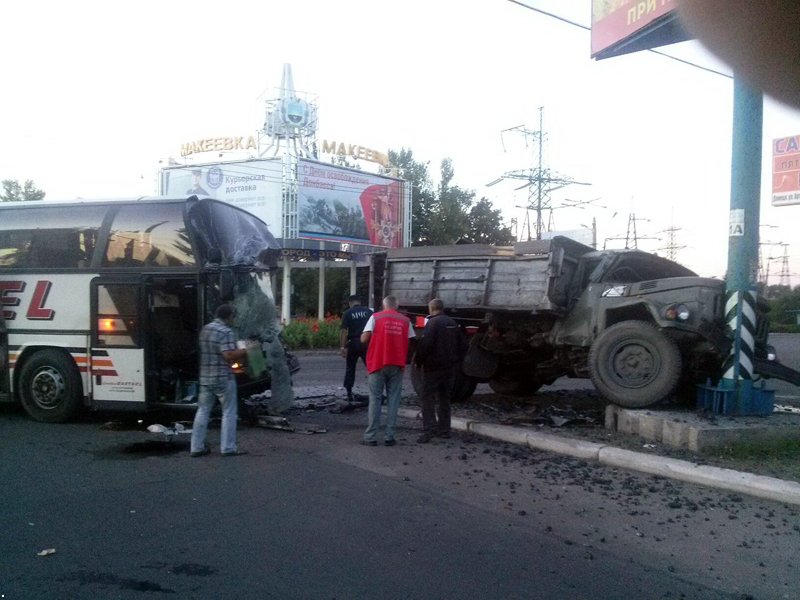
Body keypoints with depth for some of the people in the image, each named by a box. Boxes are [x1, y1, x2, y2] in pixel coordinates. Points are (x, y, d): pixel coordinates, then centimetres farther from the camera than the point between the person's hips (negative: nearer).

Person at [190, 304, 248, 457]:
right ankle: (228, 448, 5)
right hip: (223, 379, -7)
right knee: (229, 412, 3)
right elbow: (229, 355, -23)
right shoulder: (226, 332, -14)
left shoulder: (205, 329, 12)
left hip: (205, 377, 7)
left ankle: (197, 447, 14)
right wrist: (244, 351, -8)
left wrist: (237, 351, 19)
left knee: (203, 411, 12)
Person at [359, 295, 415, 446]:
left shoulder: (375, 317, 0)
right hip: (397, 365, 1)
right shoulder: (405, 321, 6)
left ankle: (370, 436, 3)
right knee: (393, 400, 7)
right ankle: (389, 436, 5)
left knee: (375, 399, 4)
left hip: (378, 363, -1)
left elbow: (364, 339, -6)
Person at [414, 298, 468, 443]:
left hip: (433, 367, -7)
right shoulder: (453, 323, 11)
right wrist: (456, 362, 20)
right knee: (444, 398, 16)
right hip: (450, 368, 7)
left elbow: (425, 344, -22)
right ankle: (444, 429, 18)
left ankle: (429, 430, -13)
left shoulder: (433, 322, -12)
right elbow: (463, 344, 14)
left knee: (428, 399, -4)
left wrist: (418, 361, -10)